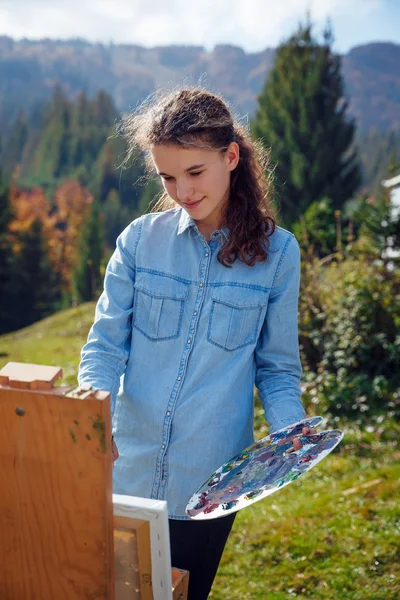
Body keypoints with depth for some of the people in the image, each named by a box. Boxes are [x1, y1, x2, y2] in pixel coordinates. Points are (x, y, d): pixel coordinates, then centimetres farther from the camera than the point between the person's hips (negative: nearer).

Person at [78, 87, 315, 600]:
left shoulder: (276, 251, -4)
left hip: (210, 483, -1)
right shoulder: (140, 240, -3)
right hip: (127, 475, 1)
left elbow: (277, 367, 3)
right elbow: (106, 345, -2)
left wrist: (289, 434, -14)